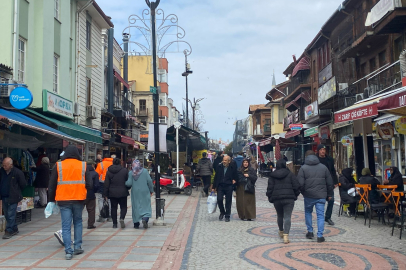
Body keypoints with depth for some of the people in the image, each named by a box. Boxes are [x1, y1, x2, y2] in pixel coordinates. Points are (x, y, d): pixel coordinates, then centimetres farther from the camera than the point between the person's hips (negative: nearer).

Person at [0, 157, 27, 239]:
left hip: (13, 198, -6)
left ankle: (9, 231, -2)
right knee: (7, 215, 12)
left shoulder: (18, 173, -11)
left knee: (11, 215, -7)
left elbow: (23, 185, -2)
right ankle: (14, 229, 25)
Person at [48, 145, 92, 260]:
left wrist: (52, 199, 15)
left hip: (63, 200, -1)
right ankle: (77, 247, 17)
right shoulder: (83, 166, 0)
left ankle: (68, 251, -2)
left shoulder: (58, 166, 0)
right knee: (78, 222, 18)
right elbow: (89, 184, -1)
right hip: (79, 199, 1)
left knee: (66, 225, 3)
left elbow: (51, 185, 4)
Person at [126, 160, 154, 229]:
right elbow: (149, 181, -5)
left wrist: (125, 183, 14)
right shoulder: (145, 171, -2)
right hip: (144, 192, -1)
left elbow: (129, 183, -8)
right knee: (146, 206, 4)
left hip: (135, 193, 1)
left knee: (135, 207, 10)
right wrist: (151, 191, 4)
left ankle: (136, 224, 13)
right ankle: (145, 219, -20)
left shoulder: (131, 173, -3)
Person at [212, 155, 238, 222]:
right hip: (220, 186, 2)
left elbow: (236, 176, 9)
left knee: (228, 201, 3)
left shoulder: (233, 167, -5)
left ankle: (227, 216, 16)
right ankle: (222, 212, 19)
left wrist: (234, 180, -10)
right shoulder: (220, 167, 2)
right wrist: (214, 187, 8)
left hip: (229, 187, -2)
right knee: (219, 199, -7)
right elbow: (216, 177, 8)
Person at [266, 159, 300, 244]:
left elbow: (270, 188, 2)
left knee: (280, 216, 20)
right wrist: (295, 195, 12)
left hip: (276, 199, 2)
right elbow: (296, 186, -2)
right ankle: (286, 235, -16)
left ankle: (281, 231, 37)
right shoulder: (290, 174, -1)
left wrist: (270, 198, 11)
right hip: (289, 199, -2)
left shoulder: (272, 176, 4)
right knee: (287, 217, -5)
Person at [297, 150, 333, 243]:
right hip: (321, 196, 1)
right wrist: (329, 194, 18)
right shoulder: (323, 167, 5)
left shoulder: (303, 168, -5)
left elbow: (300, 183, -10)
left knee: (308, 212, 20)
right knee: (320, 215, 4)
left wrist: (303, 192, 8)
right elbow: (330, 182, 8)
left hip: (308, 195, -1)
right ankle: (320, 235, 0)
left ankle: (310, 232, 21)